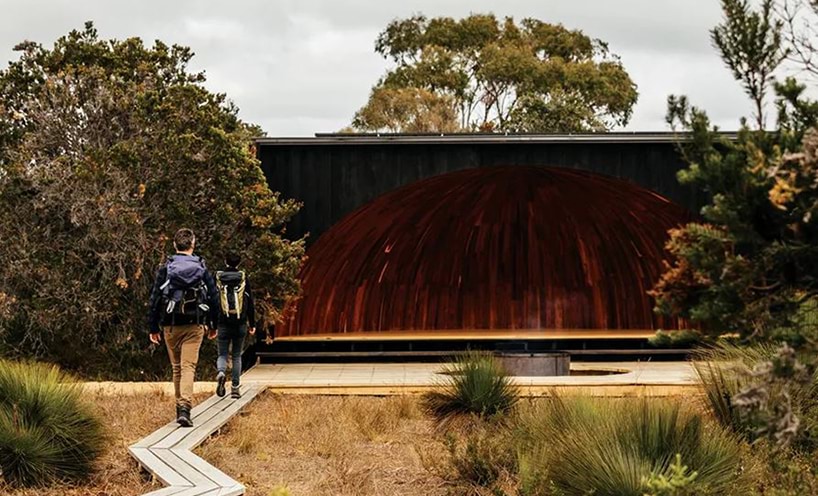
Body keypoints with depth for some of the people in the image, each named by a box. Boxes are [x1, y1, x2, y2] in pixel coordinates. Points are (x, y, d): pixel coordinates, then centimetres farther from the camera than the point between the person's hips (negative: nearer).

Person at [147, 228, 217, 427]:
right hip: (194, 326, -1)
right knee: (188, 367, -6)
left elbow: (154, 300, -1)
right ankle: (185, 407, -23)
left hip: (171, 326, 1)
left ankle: (180, 407, 23)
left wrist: (153, 328, 6)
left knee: (176, 367, 15)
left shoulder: (165, 269, 0)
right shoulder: (202, 269, 2)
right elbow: (213, 297, 5)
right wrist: (213, 325, 17)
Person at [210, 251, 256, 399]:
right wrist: (252, 324, 9)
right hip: (240, 323, 0)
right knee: (237, 355, 10)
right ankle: (235, 388, 6)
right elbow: (250, 303, 2)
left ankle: (221, 372, -24)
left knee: (222, 354, 8)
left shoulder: (217, 278, 0)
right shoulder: (244, 278, 0)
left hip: (223, 323, 0)